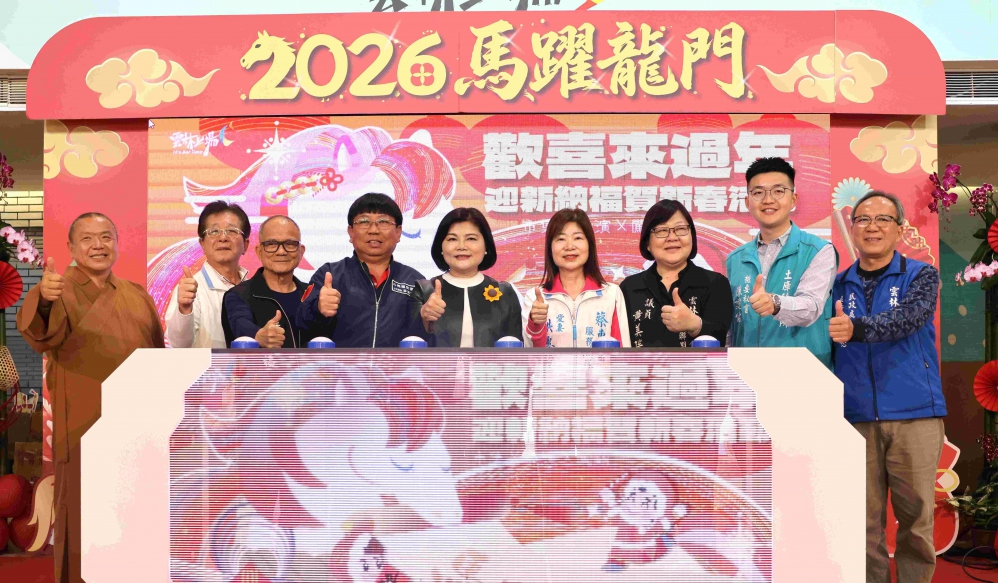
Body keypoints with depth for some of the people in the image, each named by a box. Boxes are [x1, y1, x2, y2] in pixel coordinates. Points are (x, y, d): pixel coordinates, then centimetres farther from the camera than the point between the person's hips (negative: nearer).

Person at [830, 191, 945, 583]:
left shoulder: (921, 276, 4)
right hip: (856, 417, 2)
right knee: (866, 518, 6)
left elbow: (906, 318, -18)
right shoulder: (838, 286, 10)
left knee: (916, 515, 5)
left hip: (914, 414, -1)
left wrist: (858, 329, -35)